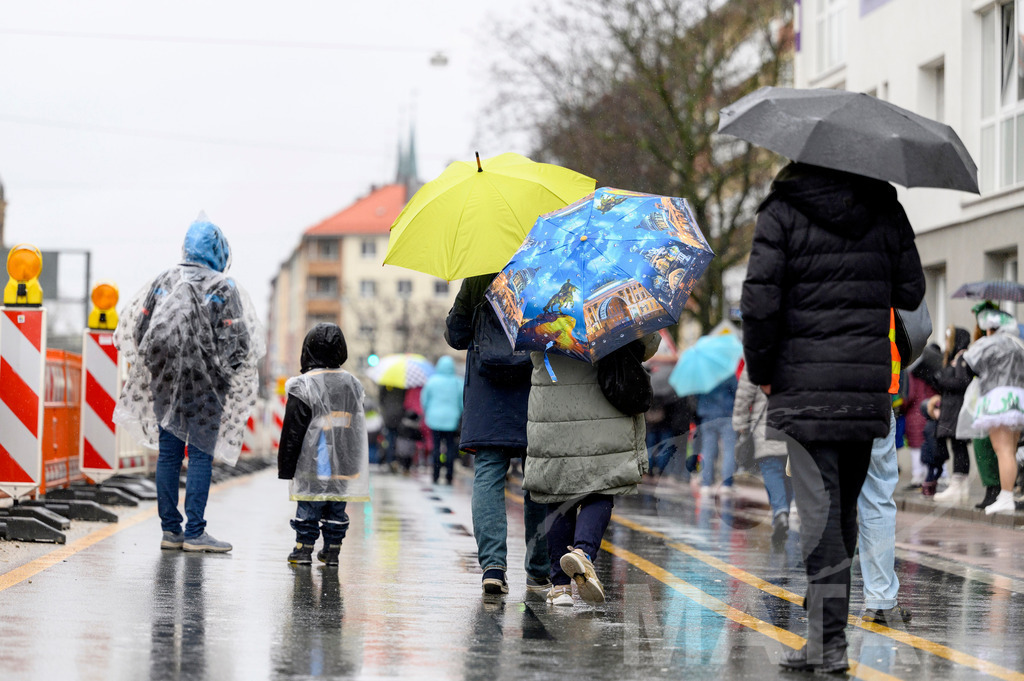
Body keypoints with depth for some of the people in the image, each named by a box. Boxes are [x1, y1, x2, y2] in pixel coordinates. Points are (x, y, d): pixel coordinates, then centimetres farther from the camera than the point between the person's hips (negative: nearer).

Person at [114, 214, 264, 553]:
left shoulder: (163, 281, 6)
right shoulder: (224, 288, -6)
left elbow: (138, 330, 7)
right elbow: (237, 341, -9)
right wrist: (225, 368, 9)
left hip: (165, 379, 4)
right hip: (205, 383, -4)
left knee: (168, 453, 9)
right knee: (200, 453, -2)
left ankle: (170, 529, 11)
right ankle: (194, 533, -4)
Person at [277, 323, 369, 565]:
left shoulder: (304, 386, -10)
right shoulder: (352, 384, 7)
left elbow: (293, 432, -8)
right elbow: (358, 427, 16)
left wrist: (286, 466, -3)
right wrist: (354, 460, 25)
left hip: (313, 466, -4)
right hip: (345, 464, 4)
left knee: (308, 508, 3)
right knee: (337, 509, 10)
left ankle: (303, 548, 5)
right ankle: (332, 550, 12)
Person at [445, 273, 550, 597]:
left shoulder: (477, 279, -2)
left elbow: (455, 335, 3)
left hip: (487, 399, 0)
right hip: (537, 398, 0)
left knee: (488, 477, 1)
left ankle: (493, 564, -16)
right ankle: (538, 573, 12)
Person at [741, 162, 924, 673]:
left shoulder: (782, 213, -5)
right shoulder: (885, 209, 6)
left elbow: (759, 299, -11)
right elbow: (911, 293, 9)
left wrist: (761, 371, 2)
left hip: (806, 384, -4)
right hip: (868, 383, 4)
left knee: (820, 508, -6)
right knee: (845, 509, 12)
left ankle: (829, 641, -11)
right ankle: (828, 632, 17)